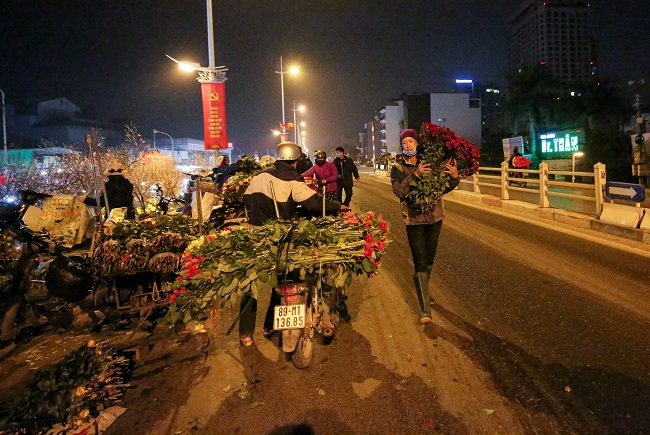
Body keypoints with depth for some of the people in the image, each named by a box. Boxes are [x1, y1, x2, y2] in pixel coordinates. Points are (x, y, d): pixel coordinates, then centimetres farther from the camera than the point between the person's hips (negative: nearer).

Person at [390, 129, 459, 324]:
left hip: (434, 217, 4)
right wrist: (415, 175, -29)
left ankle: (423, 291, 40)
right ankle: (425, 310, -6)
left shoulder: (429, 164, 5)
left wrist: (454, 177, -11)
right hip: (414, 220, -3)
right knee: (420, 263, -8)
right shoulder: (398, 168, -2)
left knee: (429, 260, 15)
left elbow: (443, 188, 8)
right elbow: (399, 191, -18)